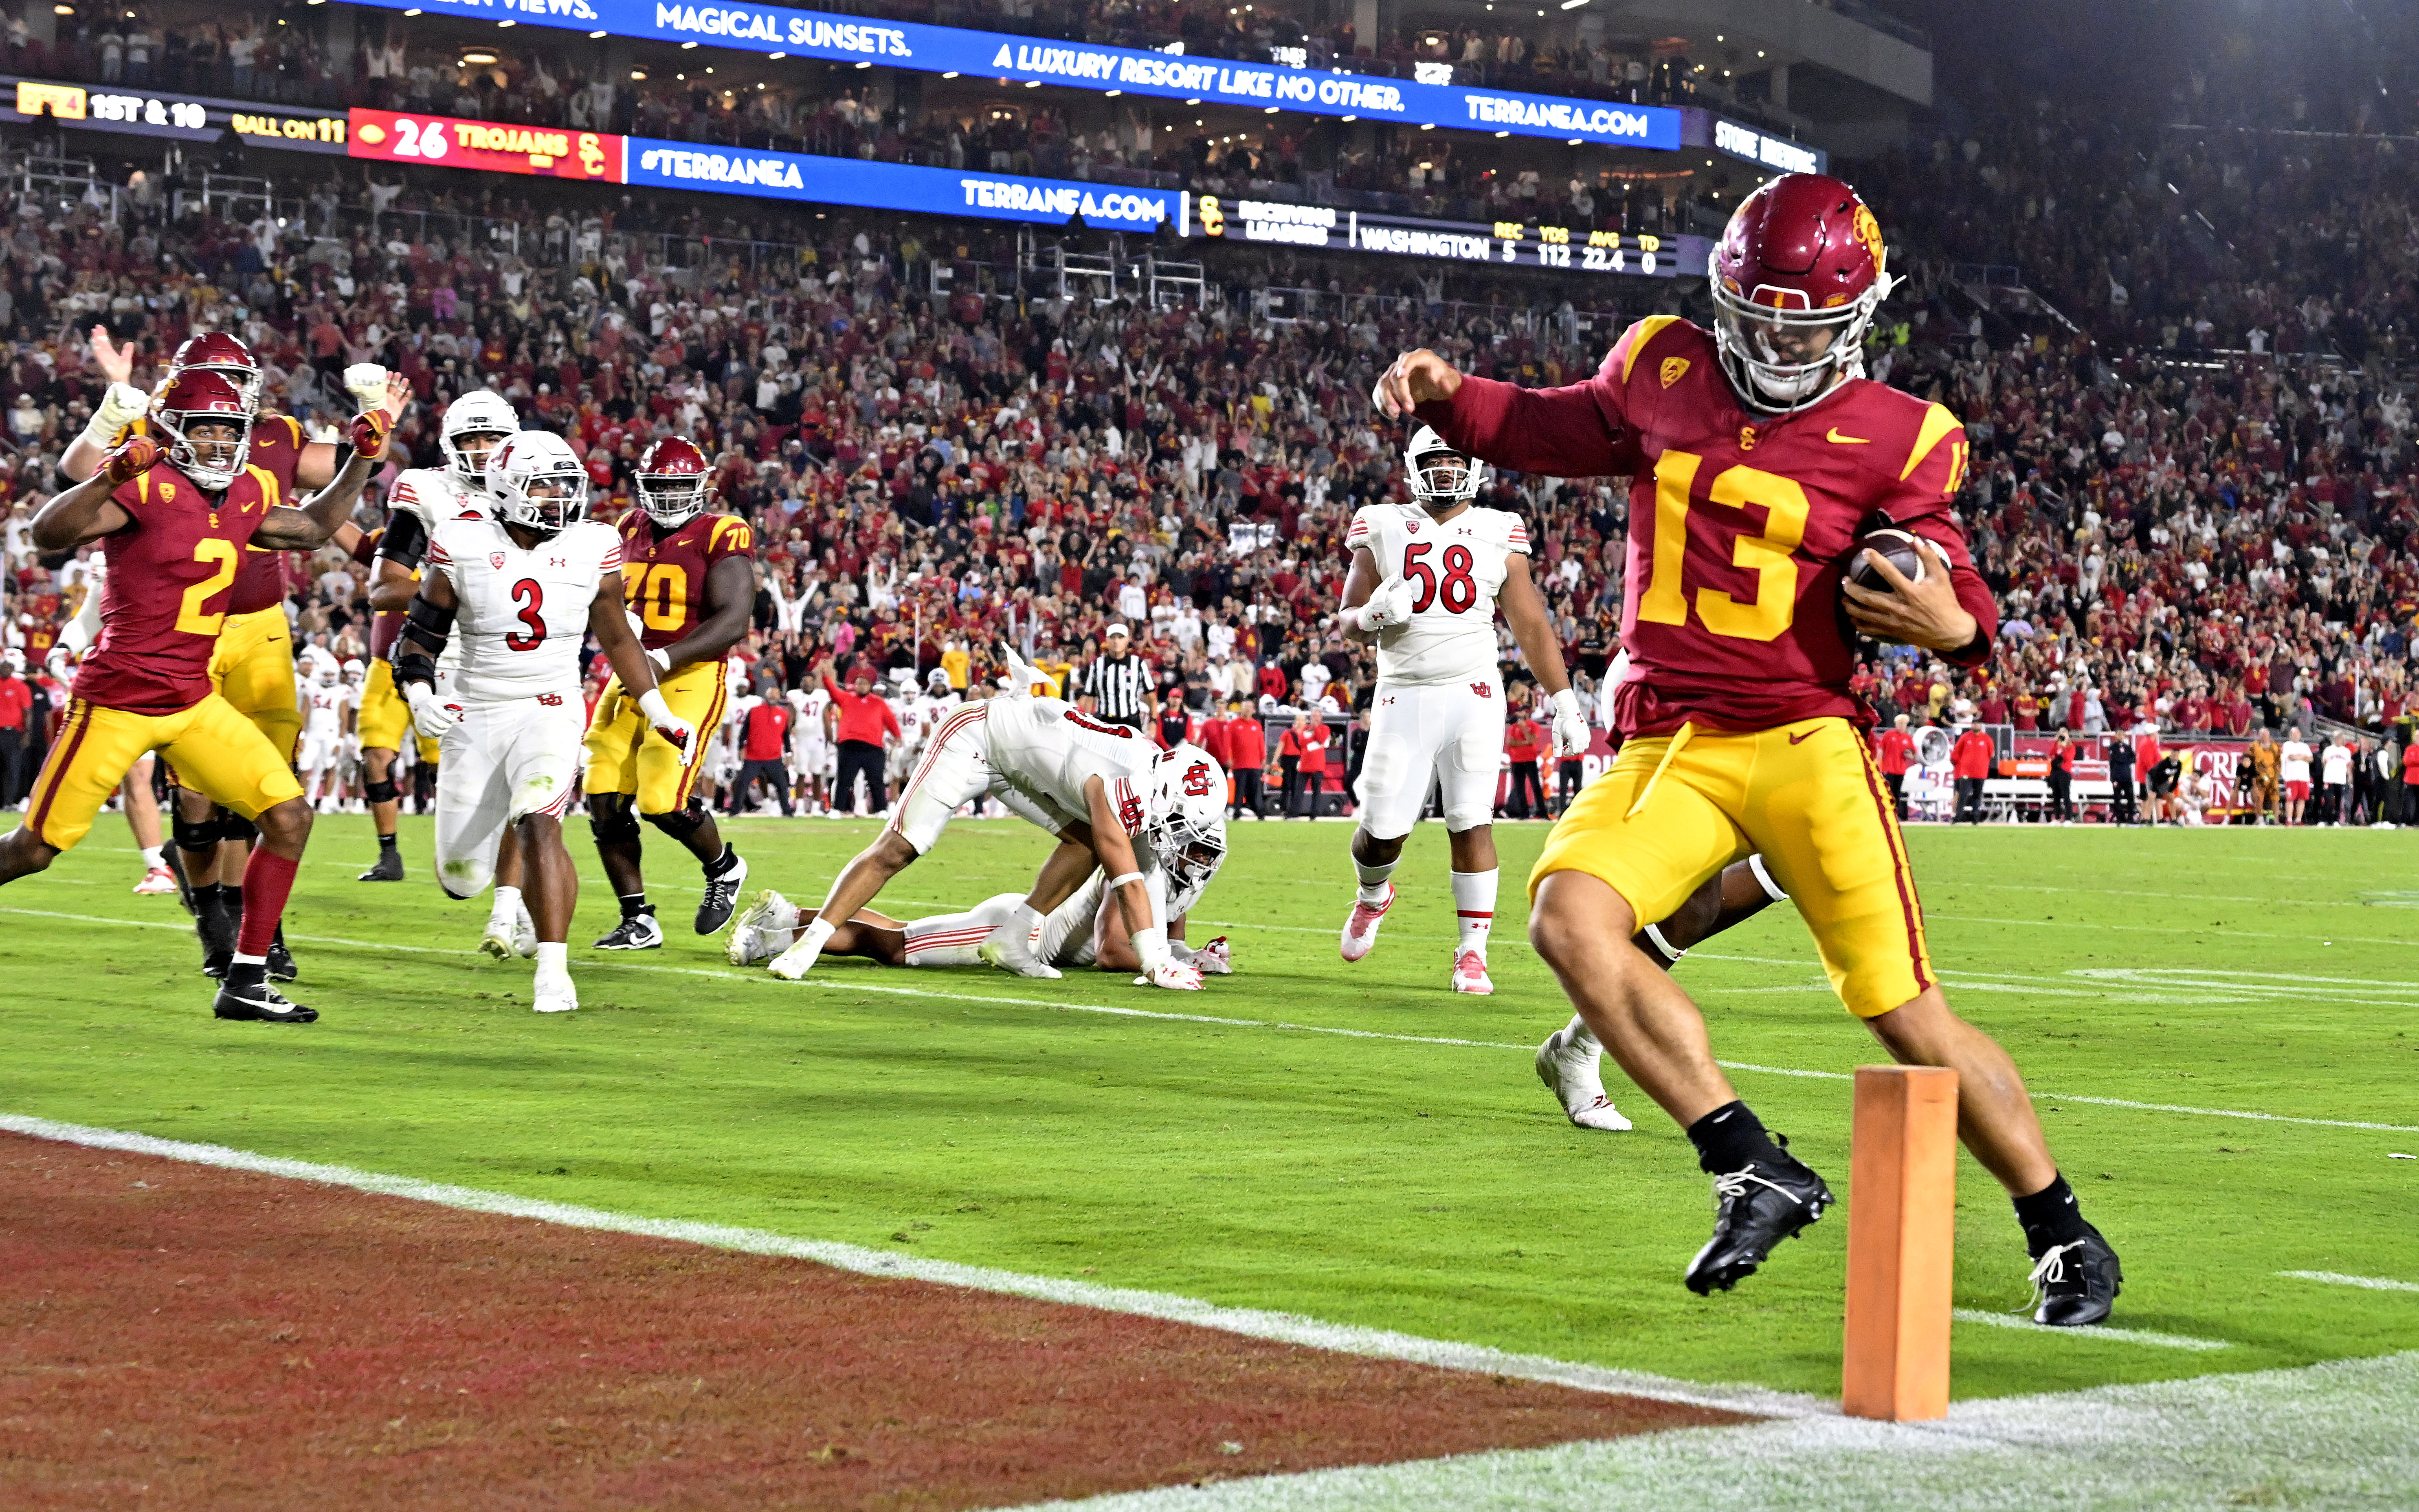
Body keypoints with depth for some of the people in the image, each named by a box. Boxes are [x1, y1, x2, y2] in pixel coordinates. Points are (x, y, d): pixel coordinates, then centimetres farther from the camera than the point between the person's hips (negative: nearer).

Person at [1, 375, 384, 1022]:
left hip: (194, 701, 7)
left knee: (289, 816, -4)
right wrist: (112, 476, -43)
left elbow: (315, 528, 27)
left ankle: (244, 983, 2)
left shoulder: (245, 496, 7)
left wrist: (363, 458, 18)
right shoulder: (146, 487, -16)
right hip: (118, 701, -7)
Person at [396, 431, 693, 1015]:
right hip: (476, 718, 1)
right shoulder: (463, 552, -7)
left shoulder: (591, 555, -1)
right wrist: (420, 699, -16)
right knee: (462, 880, 6)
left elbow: (618, 640, 13)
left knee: (539, 829, -28)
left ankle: (553, 972, -24)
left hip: (550, 713, -1)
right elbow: (419, 637, 2)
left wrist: (661, 714, 11)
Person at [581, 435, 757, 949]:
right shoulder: (632, 530, 12)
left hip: (690, 679, -6)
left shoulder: (722, 536, -8)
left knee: (664, 800, -16)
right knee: (604, 799, -4)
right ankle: (638, 921, 7)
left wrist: (665, 659, -26)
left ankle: (723, 868, 16)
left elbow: (732, 622, -17)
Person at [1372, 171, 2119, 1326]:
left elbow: (1948, 593, 5)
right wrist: (1449, 399, 8)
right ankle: (1754, 1171, -20)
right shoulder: (1662, 372, 8)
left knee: (1907, 1015, -6)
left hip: (1802, 742, -3)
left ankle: (2064, 1237, 14)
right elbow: (1557, 433, 26)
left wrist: (1954, 625, -19)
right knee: (1568, 917, -26)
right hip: (1664, 748, 3)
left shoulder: (1897, 439, 0)